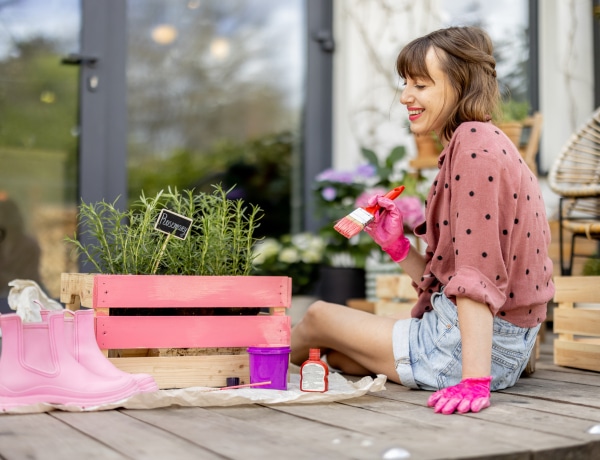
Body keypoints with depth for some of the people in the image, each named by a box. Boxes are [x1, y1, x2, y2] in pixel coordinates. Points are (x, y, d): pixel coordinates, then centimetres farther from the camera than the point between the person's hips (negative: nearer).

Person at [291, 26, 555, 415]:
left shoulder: (473, 143, -17)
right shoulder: (479, 143, 14)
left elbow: (477, 275, -26)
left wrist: (474, 382, -29)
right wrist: (398, 247, 3)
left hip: (479, 347, -9)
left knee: (319, 316, 12)